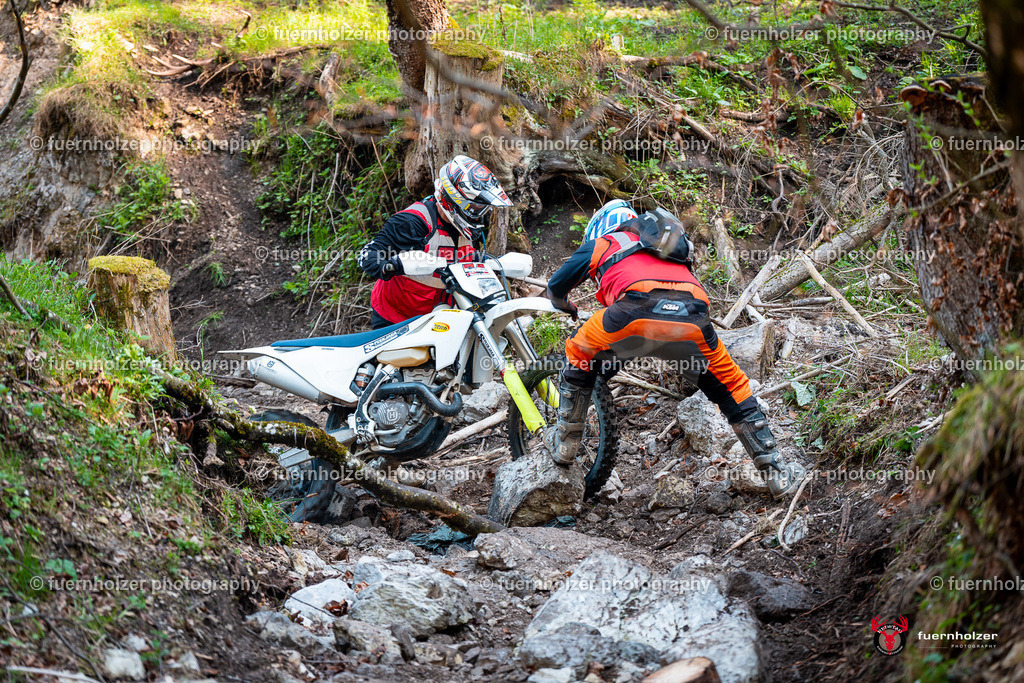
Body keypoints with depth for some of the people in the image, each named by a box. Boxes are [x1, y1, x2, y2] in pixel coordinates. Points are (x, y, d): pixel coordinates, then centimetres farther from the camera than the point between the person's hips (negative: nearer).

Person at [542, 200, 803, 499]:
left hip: (638, 307, -3)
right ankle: (776, 473, 22)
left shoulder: (601, 244, 32)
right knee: (731, 387, 22)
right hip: (691, 318, 3)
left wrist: (566, 307, 60)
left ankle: (565, 442, 31)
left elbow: (555, 288, 36)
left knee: (579, 355, 26)